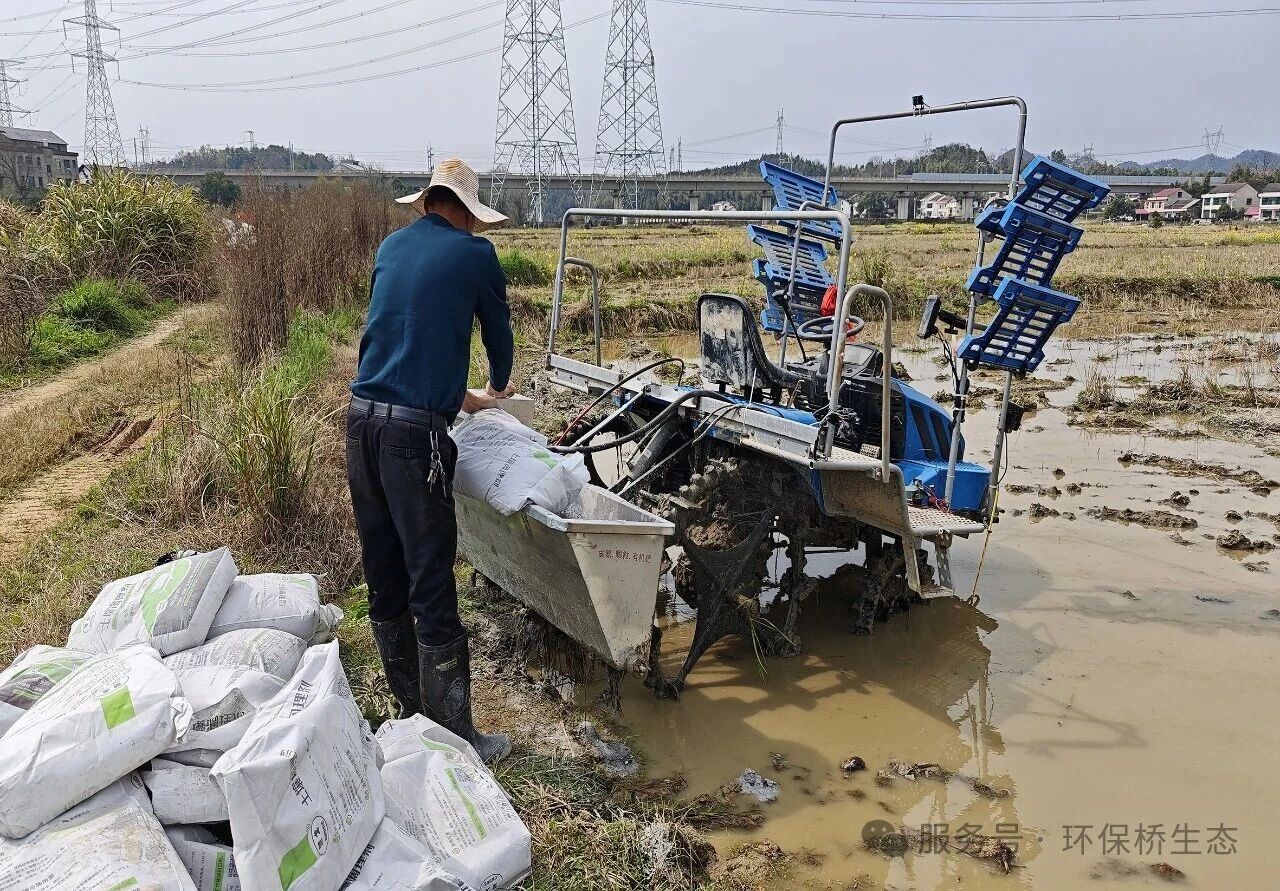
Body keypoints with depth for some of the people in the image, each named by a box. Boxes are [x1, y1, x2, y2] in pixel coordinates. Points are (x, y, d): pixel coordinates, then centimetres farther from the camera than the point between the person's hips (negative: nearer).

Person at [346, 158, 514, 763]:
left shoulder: (391, 247, 17)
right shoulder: (474, 253, 1)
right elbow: (498, 329, 15)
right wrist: (498, 387, 36)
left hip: (362, 415, 7)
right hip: (415, 430, -6)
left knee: (384, 576, 13)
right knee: (432, 587, -4)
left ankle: (411, 711, 26)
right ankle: (456, 739, 4)